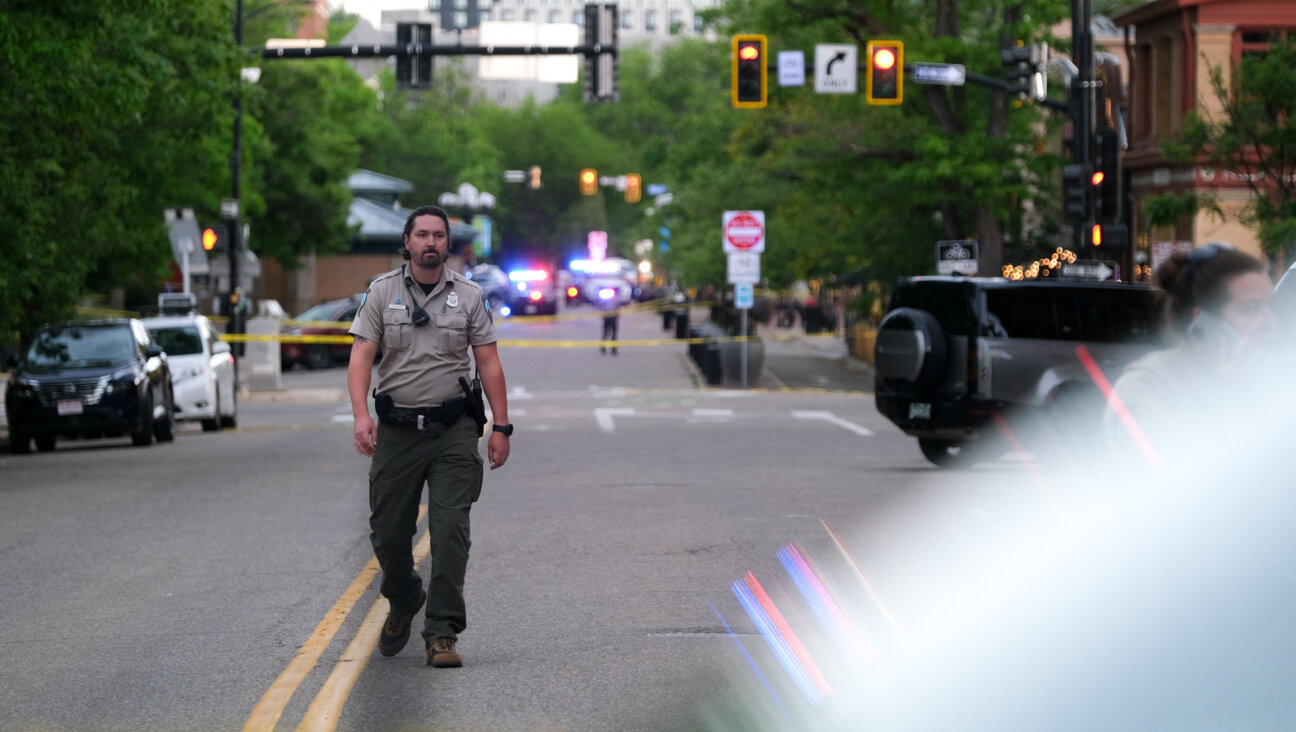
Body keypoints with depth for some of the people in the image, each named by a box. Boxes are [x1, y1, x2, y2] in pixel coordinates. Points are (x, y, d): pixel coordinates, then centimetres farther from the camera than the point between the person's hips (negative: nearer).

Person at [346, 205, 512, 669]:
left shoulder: (468, 296, 5)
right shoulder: (382, 292, 3)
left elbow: (488, 363, 6)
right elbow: (361, 357, -3)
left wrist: (501, 427, 0)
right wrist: (361, 415, -18)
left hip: (453, 427, -1)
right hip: (397, 427, 1)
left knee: (451, 530, -10)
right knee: (387, 533, 5)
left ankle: (442, 634, -7)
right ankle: (403, 603, 35)